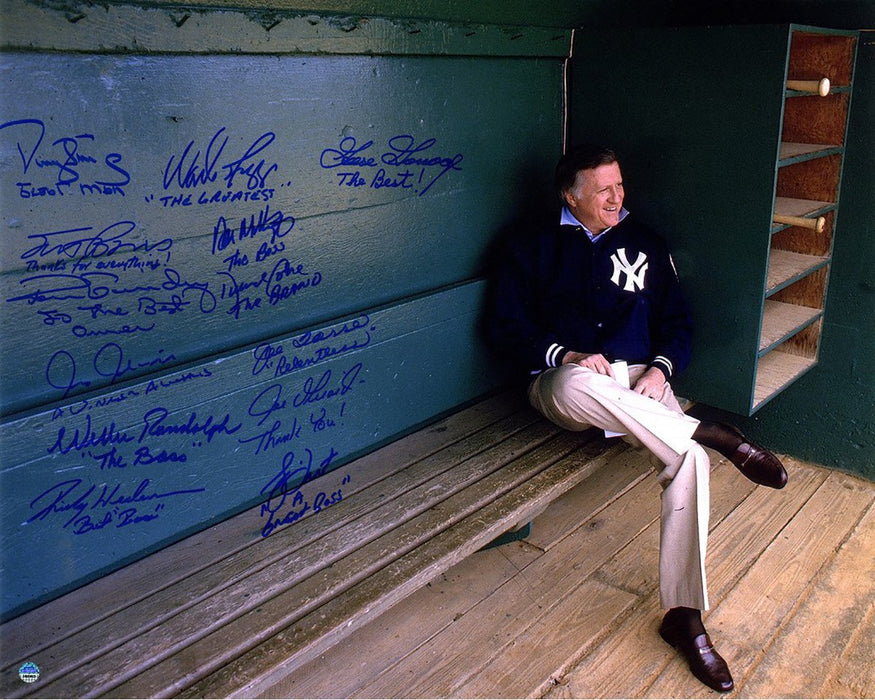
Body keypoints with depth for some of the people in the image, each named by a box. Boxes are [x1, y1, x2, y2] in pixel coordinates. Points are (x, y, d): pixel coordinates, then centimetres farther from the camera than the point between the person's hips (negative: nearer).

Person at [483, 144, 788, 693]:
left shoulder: (644, 244, 20)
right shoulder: (532, 250, 11)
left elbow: (678, 321, 18)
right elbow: (506, 329, 2)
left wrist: (661, 366, -4)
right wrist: (566, 354, -15)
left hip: (639, 378, 3)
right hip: (566, 378, -2)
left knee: (690, 457, -28)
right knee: (576, 384, -42)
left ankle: (684, 614, -19)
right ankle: (718, 436, -30)